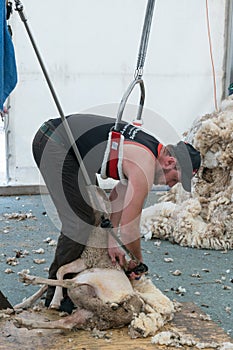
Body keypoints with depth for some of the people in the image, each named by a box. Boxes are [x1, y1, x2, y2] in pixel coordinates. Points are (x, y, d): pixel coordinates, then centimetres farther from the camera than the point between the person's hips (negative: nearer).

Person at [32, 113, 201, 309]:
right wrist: (138, 260, 0)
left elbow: (117, 198, 10)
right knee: (80, 220, -13)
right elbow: (128, 227, -19)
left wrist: (111, 242, 3)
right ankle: (56, 293, -2)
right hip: (53, 144, -10)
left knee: (94, 212, 14)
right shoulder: (144, 170, -23)